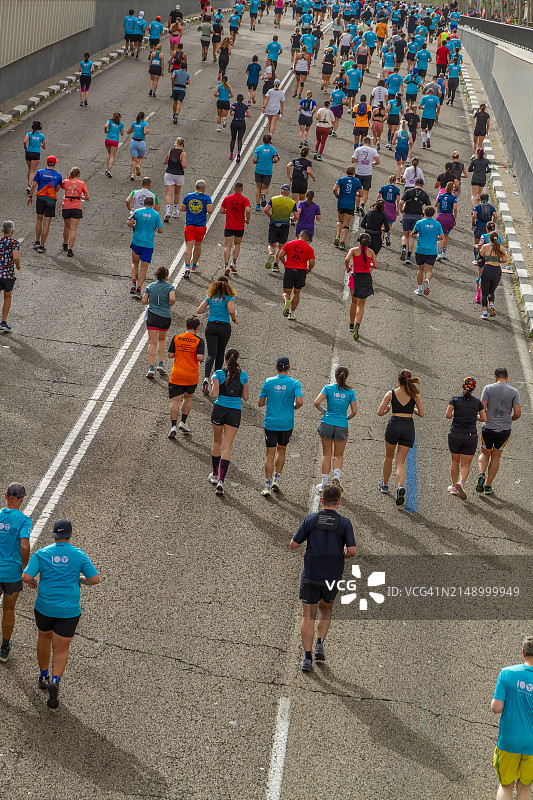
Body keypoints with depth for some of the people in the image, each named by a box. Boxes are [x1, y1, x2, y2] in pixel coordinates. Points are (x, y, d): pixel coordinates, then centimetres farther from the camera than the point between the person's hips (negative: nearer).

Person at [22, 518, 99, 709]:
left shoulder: (41, 553, -5)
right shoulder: (79, 555, -4)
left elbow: (26, 577, -11)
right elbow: (95, 579, -4)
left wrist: (32, 582, 11)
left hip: (44, 607, 1)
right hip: (69, 611, -1)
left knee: (44, 636, 28)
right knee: (61, 649, 6)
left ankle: (44, 676, 37)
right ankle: (55, 681, -17)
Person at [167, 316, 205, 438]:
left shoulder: (176, 338, -1)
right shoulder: (199, 341, -6)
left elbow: (170, 355, 1)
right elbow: (199, 357, -17)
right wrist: (202, 358, 6)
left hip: (176, 375, 0)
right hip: (192, 375, 0)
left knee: (175, 400, -1)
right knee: (188, 397, 22)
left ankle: (173, 426, -12)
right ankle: (183, 422, 20)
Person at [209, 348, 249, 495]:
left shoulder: (219, 374, -7)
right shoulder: (243, 375, 0)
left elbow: (214, 394, -14)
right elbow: (246, 397, 3)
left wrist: (212, 389, 7)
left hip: (219, 409, 0)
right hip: (235, 411, 0)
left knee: (217, 442, 20)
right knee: (227, 446, -1)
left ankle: (215, 475, 31)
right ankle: (221, 480, -13)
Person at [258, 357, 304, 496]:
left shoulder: (268, 382, -2)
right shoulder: (295, 383, -5)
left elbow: (260, 403, 2)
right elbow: (300, 402, -16)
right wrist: (293, 407, 5)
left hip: (270, 423, 0)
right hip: (287, 424, 0)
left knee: (270, 454, 3)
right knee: (281, 450, 22)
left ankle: (268, 486, -2)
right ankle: (276, 479, 18)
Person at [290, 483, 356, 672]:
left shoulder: (310, 520, -4)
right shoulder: (344, 523, -6)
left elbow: (293, 545, -1)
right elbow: (352, 551, -13)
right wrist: (343, 554, 9)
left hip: (310, 576, -1)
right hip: (333, 577, 1)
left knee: (308, 616, 6)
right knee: (325, 610, 26)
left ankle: (307, 657, -1)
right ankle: (320, 645, 12)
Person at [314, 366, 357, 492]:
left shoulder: (328, 388, -3)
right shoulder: (350, 391, 0)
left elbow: (317, 402, -12)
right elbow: (354, 411, -1)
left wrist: (322, 410, 8)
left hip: (327, 423, 0)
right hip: (342, 426, 0)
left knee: (326, 455, 11)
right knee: (339, 456, 15)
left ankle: (324, 483, 11)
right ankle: (336, 476, -11)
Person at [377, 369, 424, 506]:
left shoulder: (391, 394, -1)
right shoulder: (414, 395, 3)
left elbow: (380, 413, -2)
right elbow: (421, 413, 3)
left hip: (394, 426, -1)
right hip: (409, 428, 1)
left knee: (389, 457, 22)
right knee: (400, 461, 5)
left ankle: (385, 485, 36)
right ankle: (401, 486, -21)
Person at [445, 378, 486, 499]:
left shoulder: (455, 399, -3)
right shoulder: (477, 402, 2)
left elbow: (448, 415, -12)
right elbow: (484, 419, 5)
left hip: (455, 435, 0)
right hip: (470, 436, 0)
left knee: (455, 461, 21)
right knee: (466, 464, 4)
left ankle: (454, 486, 28)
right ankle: (461, 482, -23)